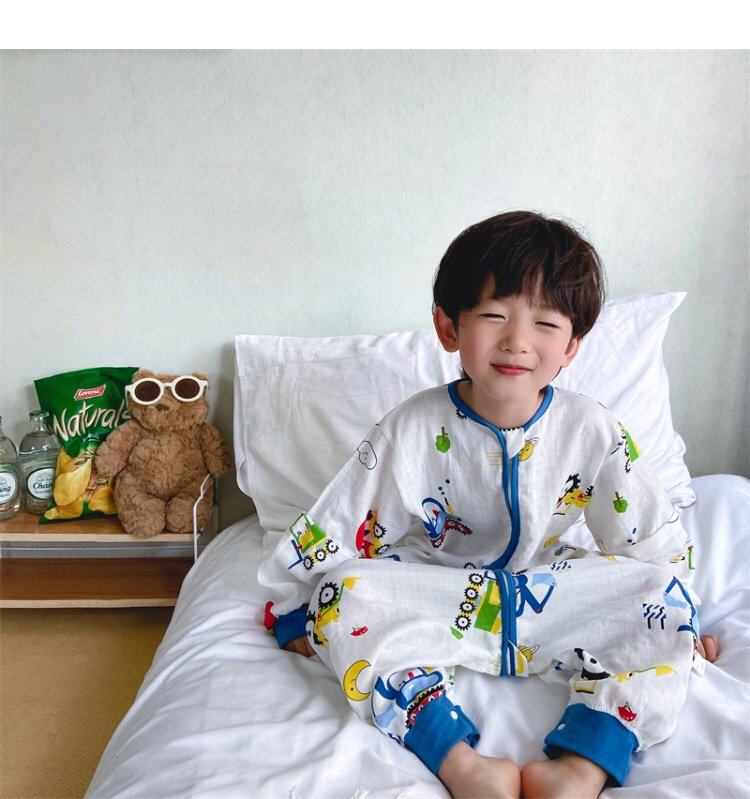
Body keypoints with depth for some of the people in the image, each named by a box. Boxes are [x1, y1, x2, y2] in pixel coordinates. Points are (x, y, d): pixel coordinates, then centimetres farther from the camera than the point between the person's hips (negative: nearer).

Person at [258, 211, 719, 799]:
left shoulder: (592, 431, -11)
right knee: (346, 595, -27)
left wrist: (678, 620, 8)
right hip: (439, 603, -1)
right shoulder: (412, 431, -16)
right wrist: (292, 613, -1)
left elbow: (654, 538, 2)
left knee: (661, 591, -20)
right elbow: (331, 526, -8)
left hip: (548, 594, 2)